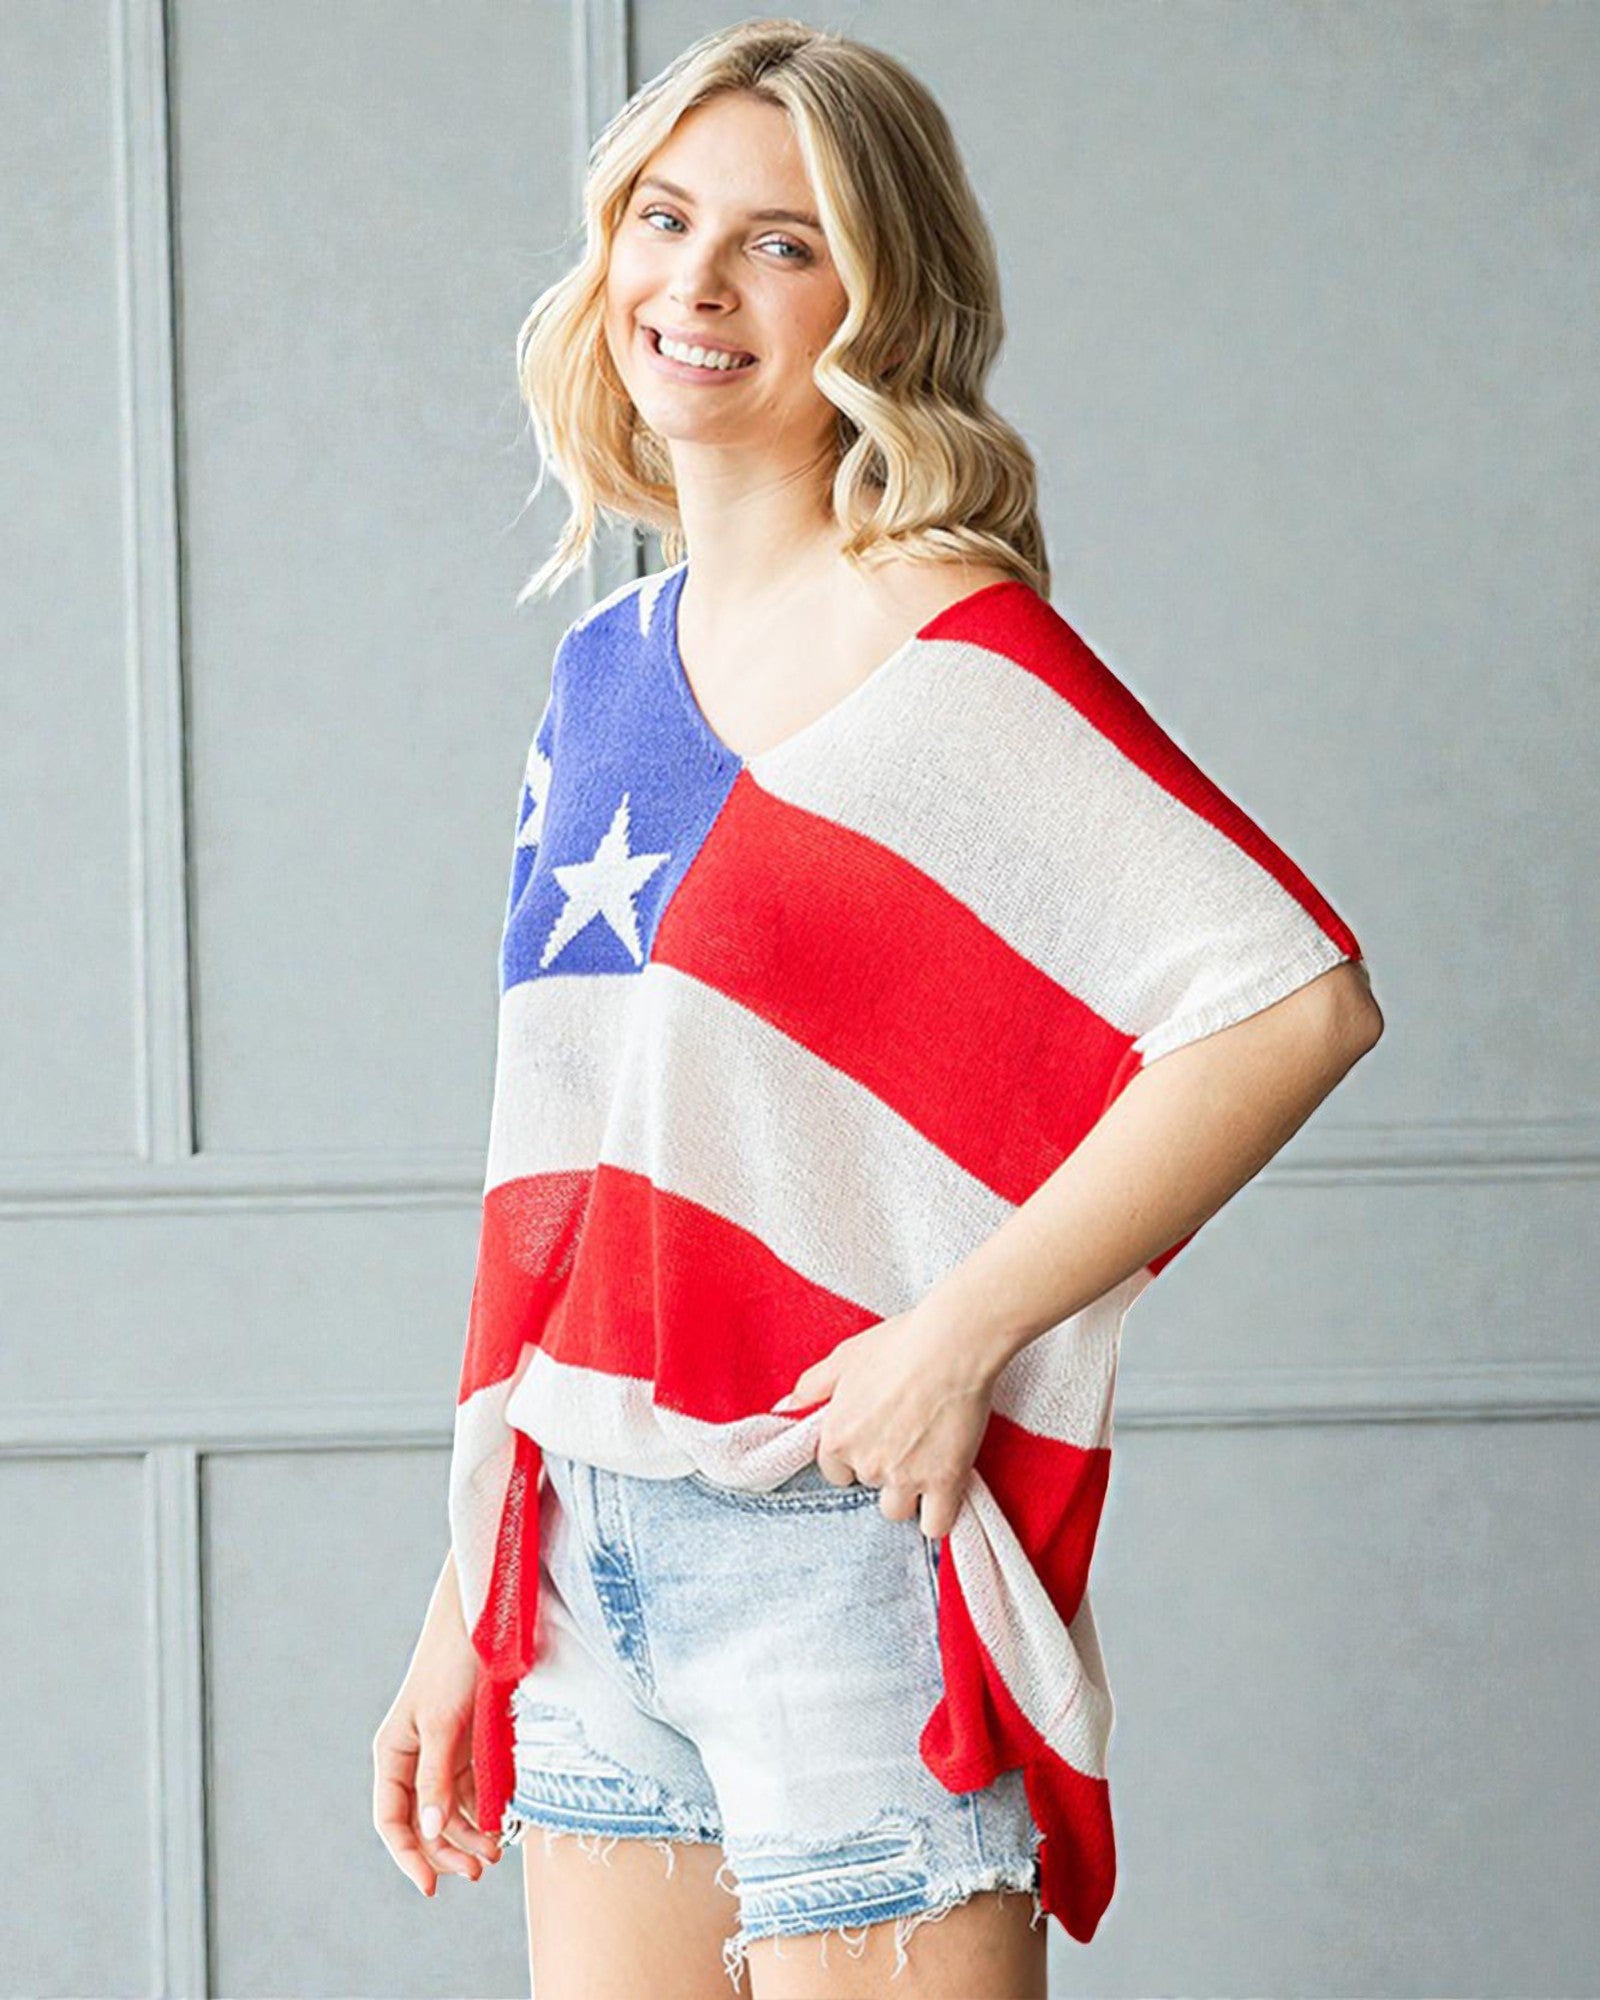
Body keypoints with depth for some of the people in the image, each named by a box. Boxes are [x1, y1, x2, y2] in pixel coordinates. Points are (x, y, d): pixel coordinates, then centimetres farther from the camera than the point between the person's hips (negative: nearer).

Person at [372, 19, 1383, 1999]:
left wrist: (963, 1333, -20)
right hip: (586, 1561, 7)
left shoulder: (945, 651, -10)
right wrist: (464, 1605, 15)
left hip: (842, 1550, -7)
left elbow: (1297, 999, -21)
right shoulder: (605, 668, 12)